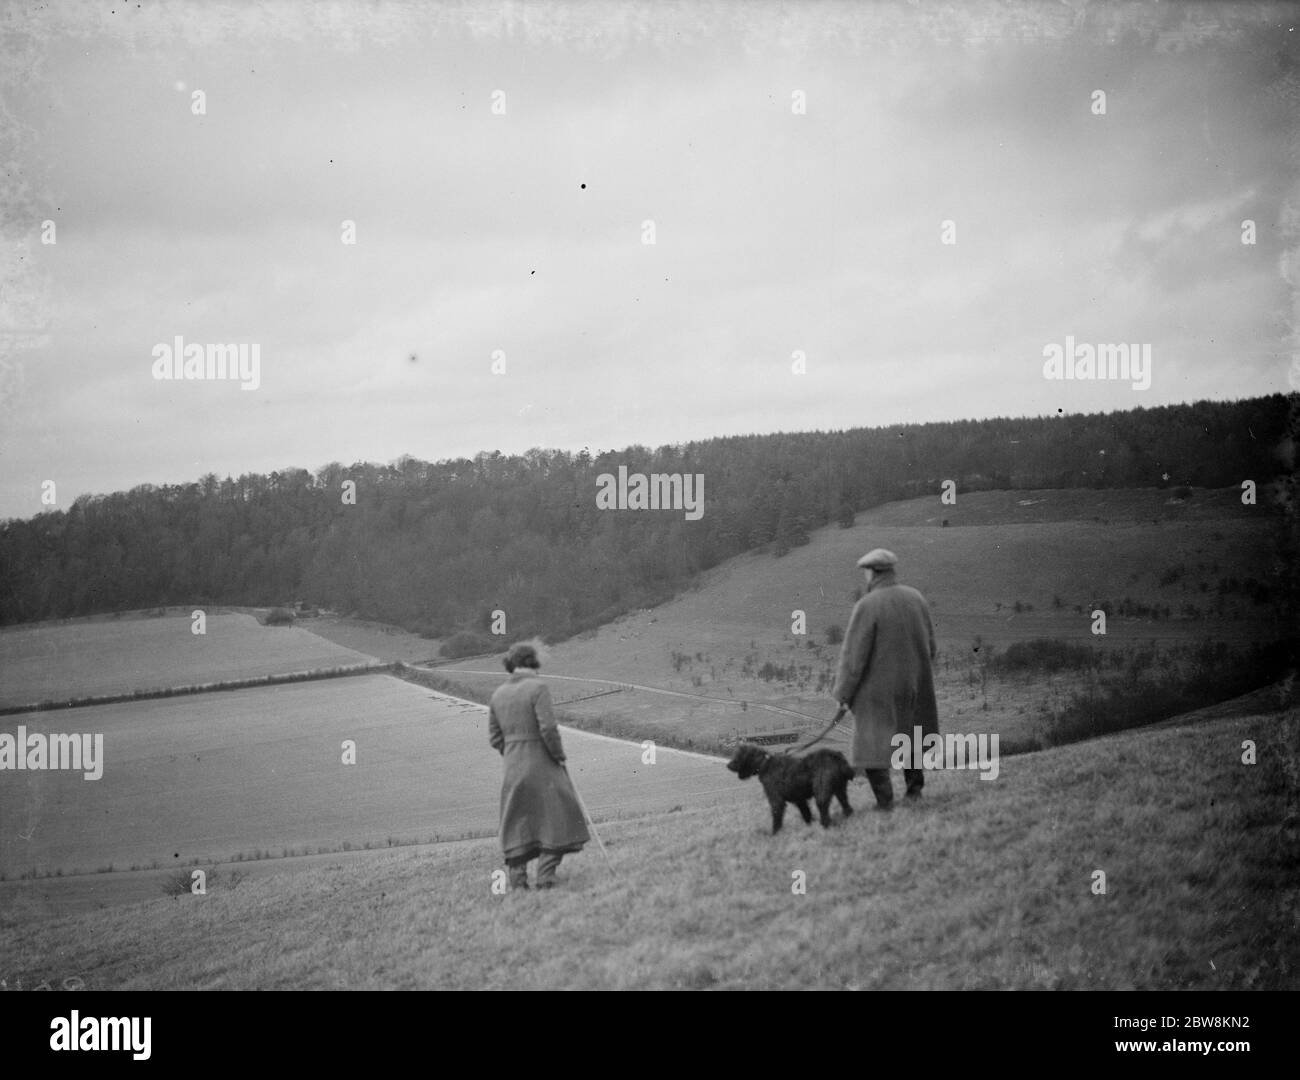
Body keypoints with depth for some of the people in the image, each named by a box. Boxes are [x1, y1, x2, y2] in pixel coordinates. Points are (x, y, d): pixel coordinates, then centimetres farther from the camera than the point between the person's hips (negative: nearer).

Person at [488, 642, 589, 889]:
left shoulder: (498, 694, 7)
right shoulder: (537, 688, -12)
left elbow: (495, 737, 7)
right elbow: (548, 728, -19)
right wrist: (559, 756, -6)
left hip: (513, 767, 6)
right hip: (542, 765, -6)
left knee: (518, 824, 11)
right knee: (554, 821, 3)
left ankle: (517, 880, 5)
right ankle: (545, 878, -6)